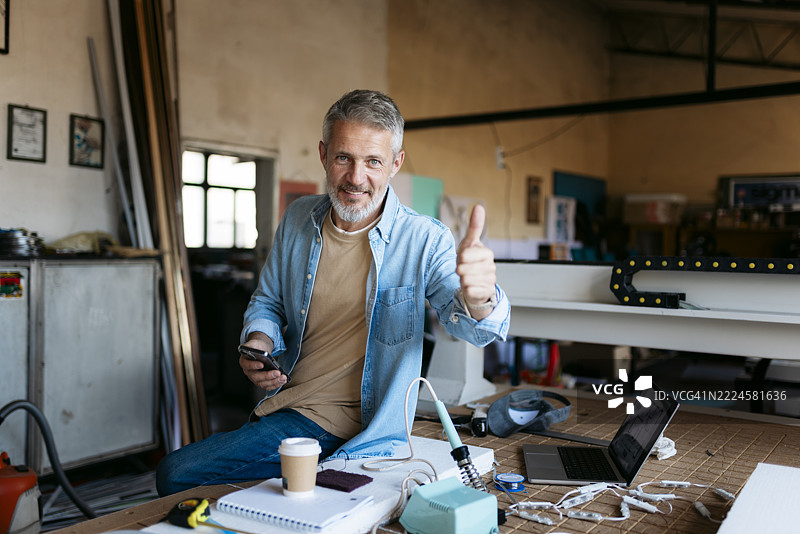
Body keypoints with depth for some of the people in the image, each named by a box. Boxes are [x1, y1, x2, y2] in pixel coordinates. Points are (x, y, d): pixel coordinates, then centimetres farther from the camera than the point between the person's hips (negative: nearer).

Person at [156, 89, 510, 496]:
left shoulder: (424, 240, -13)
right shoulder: (298, 218, 2)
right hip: (282, 405, 6)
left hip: (352, 433, -5)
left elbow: (471, 327, -26)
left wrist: (477, 298, -51)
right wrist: (259, 341, -7)